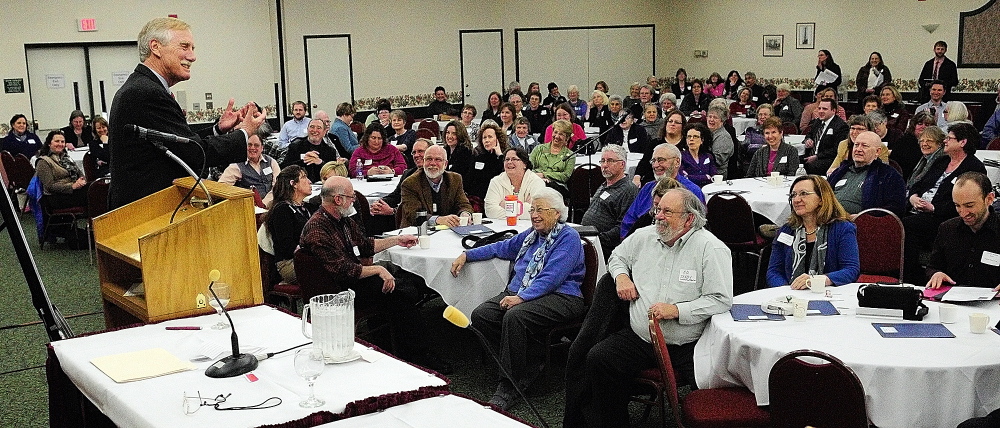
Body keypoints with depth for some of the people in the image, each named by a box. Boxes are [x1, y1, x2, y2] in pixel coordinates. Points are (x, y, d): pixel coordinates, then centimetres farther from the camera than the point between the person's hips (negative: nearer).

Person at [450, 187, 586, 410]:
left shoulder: (568, 238, -5)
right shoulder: (531, 234, 21)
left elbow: (551, 278, -17)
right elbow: (502, 248, 34)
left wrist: (521, 298, -26)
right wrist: (467, 255, 25)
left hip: (559, 297, -8)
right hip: (520, 293, 9)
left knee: (514, 316, -36)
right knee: (481, 315, -16)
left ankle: (508, 388, -26)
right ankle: (526, 370, -12)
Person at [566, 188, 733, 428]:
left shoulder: (712, 249, -8)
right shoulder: (644, 237, 10)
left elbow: (721, 300, -13)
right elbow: (618, 257, 30)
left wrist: (677, 310, -21)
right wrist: (621, 275, 7)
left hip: (686, 347, -5)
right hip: (638, 338, 5)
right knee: (597, 358, -15)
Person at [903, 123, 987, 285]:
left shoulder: (975, 168, -1)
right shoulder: (941, 162, 26)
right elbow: (919, 184, 25)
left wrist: (934, 208, -18)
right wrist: (913, 197, 2)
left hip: (942, 217, -8)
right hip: (916, 211, 8)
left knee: (906, 225, -34)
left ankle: (915, 280, -28)